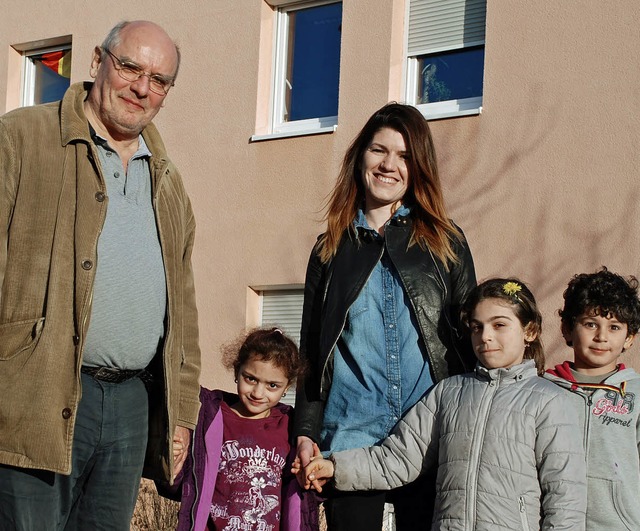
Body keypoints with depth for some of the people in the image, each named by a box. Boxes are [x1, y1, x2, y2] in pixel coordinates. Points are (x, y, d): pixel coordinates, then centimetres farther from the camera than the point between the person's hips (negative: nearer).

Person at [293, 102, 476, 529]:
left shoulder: (446, 242, 9)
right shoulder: (330, 250, 13)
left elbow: (469, 338, 9)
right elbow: (311, 351, 13)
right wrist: (306, 432, 5)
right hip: (349, 437, 1)